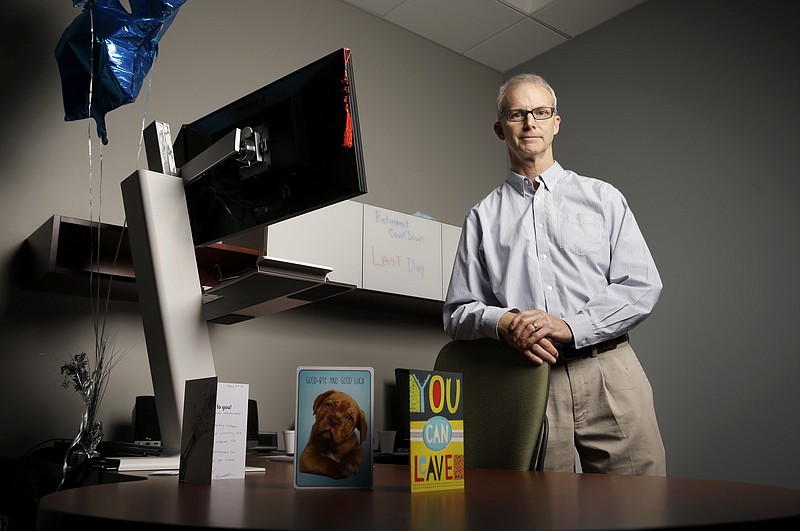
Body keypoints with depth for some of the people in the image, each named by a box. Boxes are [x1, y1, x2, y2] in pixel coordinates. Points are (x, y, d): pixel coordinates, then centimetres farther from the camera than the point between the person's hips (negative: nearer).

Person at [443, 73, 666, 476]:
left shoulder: (602, 197, 13)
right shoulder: (483, 217, 13)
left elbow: (643, 286, 3)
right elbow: (457, 314, 9)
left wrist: (571, 327, -11)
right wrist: (503, 322, -13)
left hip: (609, 376, 0)